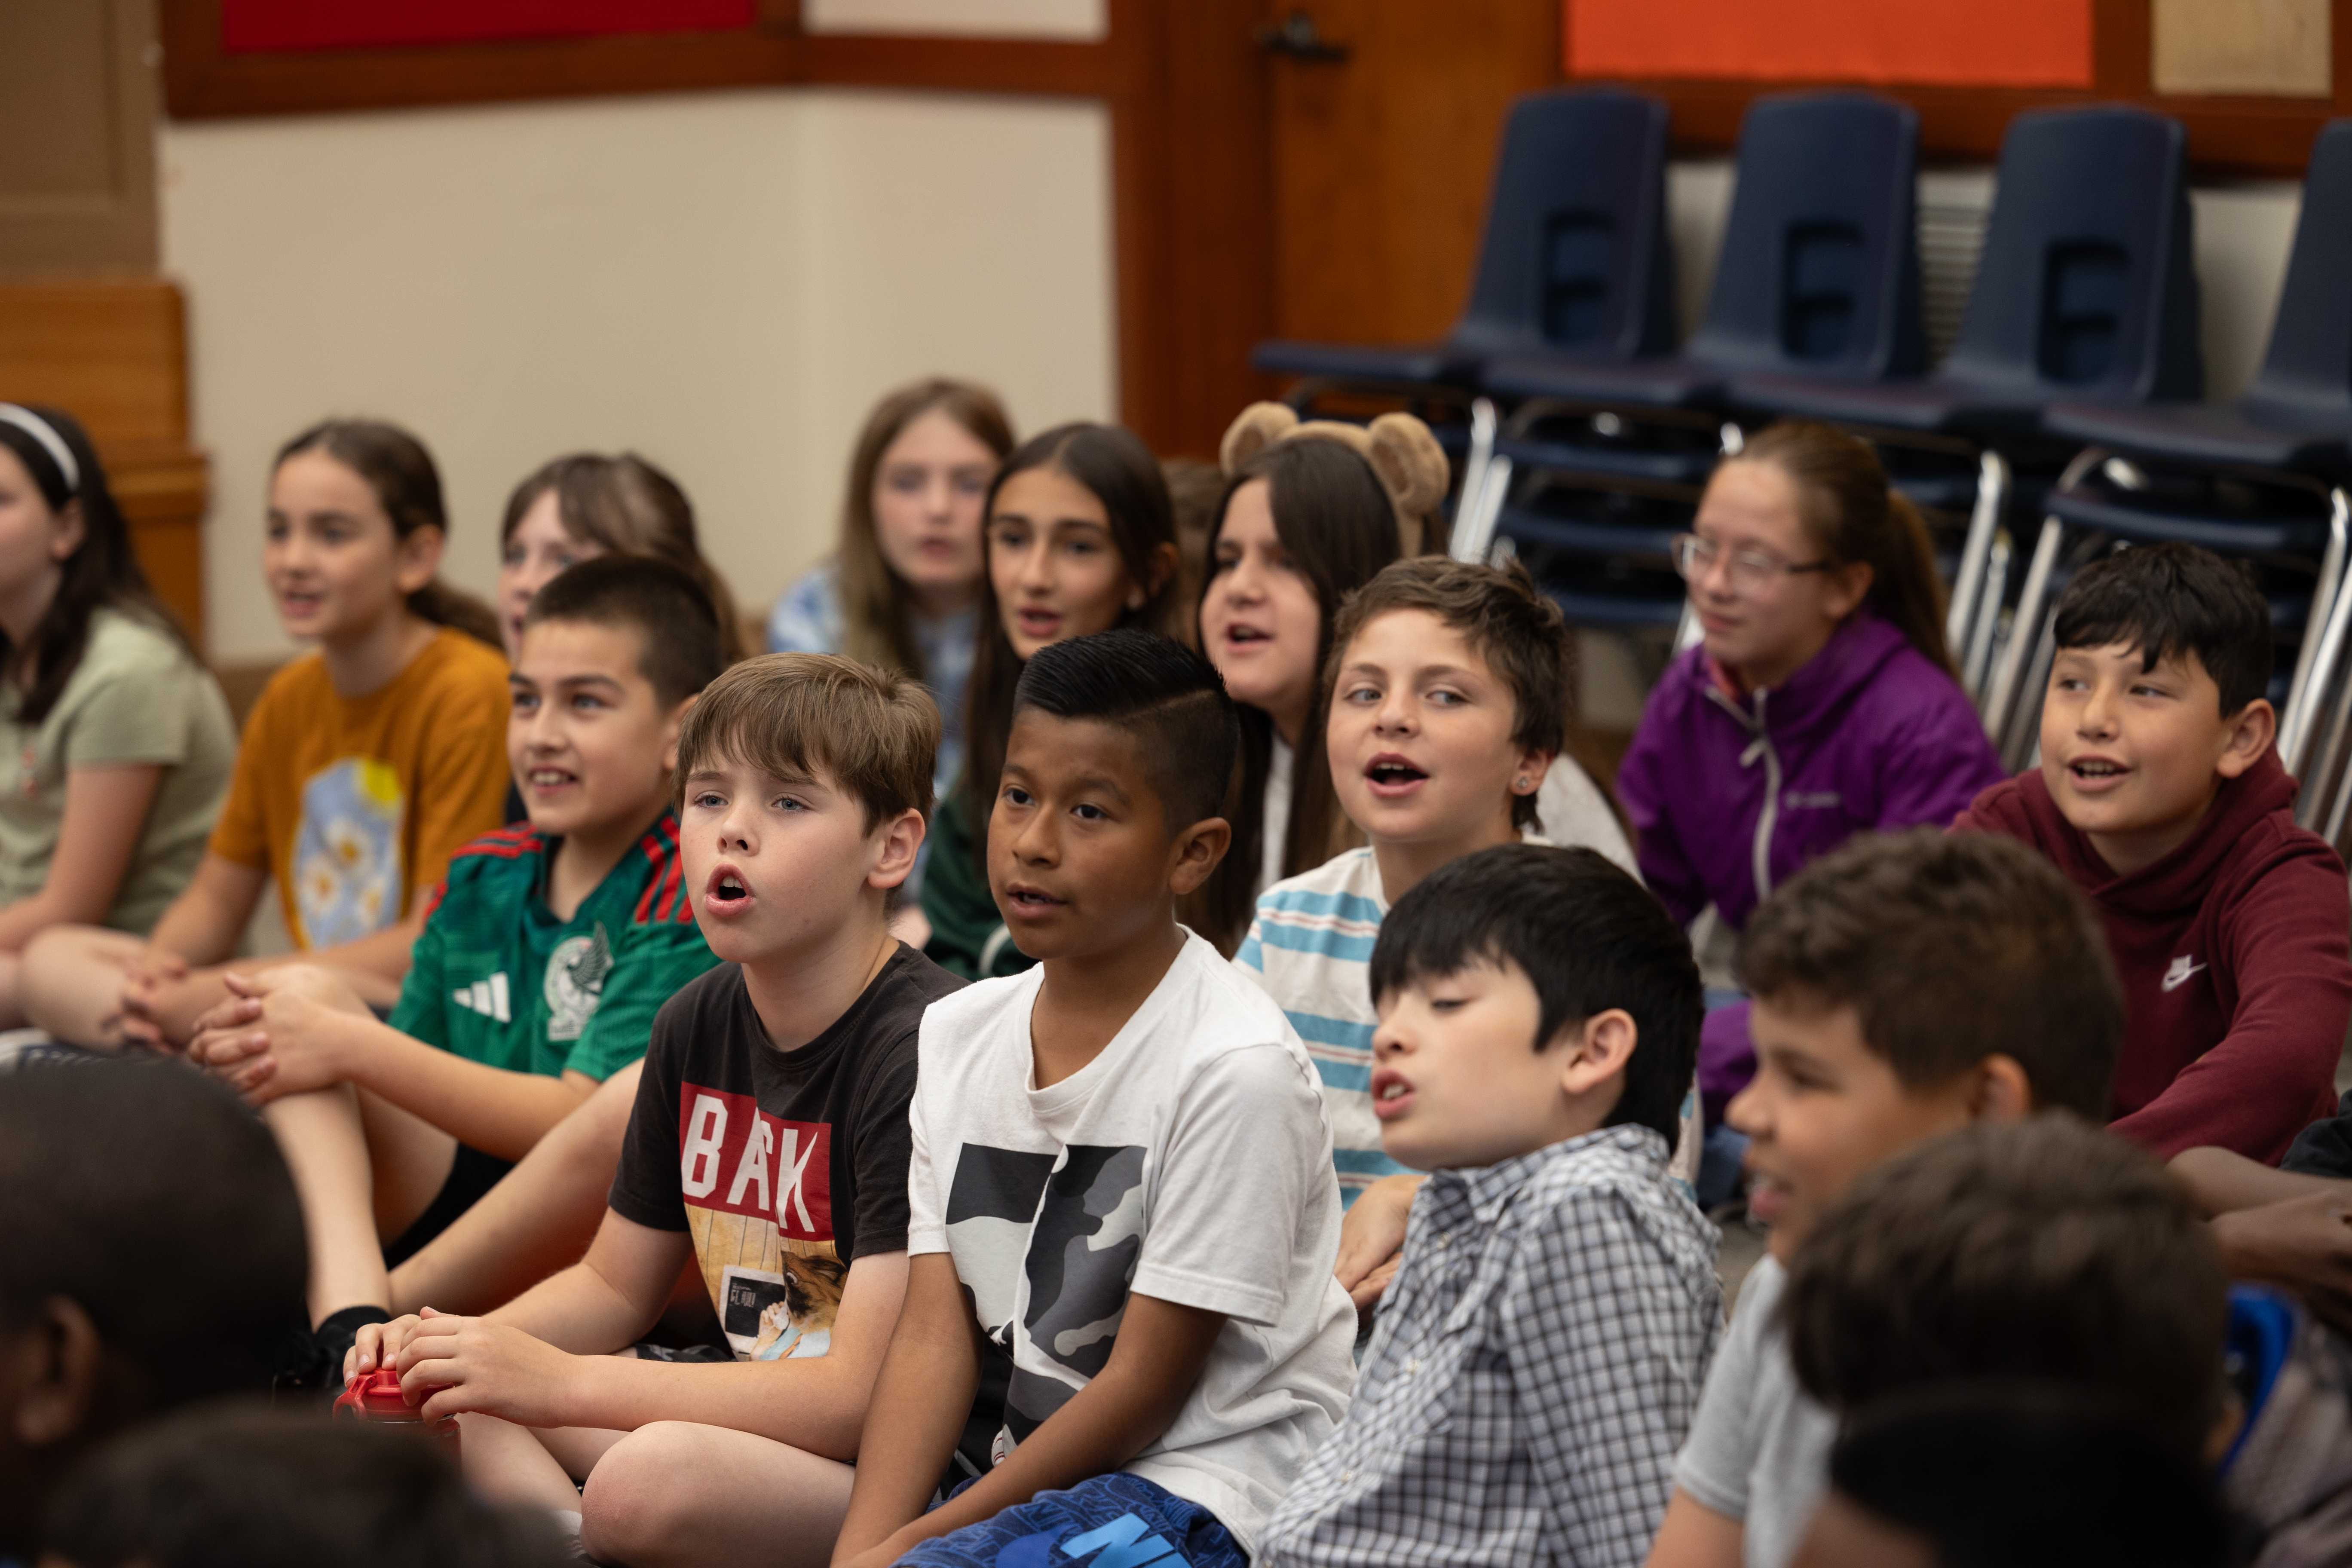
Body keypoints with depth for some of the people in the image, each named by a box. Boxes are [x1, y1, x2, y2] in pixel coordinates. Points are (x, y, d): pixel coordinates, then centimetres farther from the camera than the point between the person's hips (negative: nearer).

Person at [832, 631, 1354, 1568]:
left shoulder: (1236, 1068, -15)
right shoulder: (958, 1034, 7)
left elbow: (1144, 1386, -14)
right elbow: (933, 1337, 2)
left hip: (1199, 1486, -7)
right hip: (1012, 1473, 7)